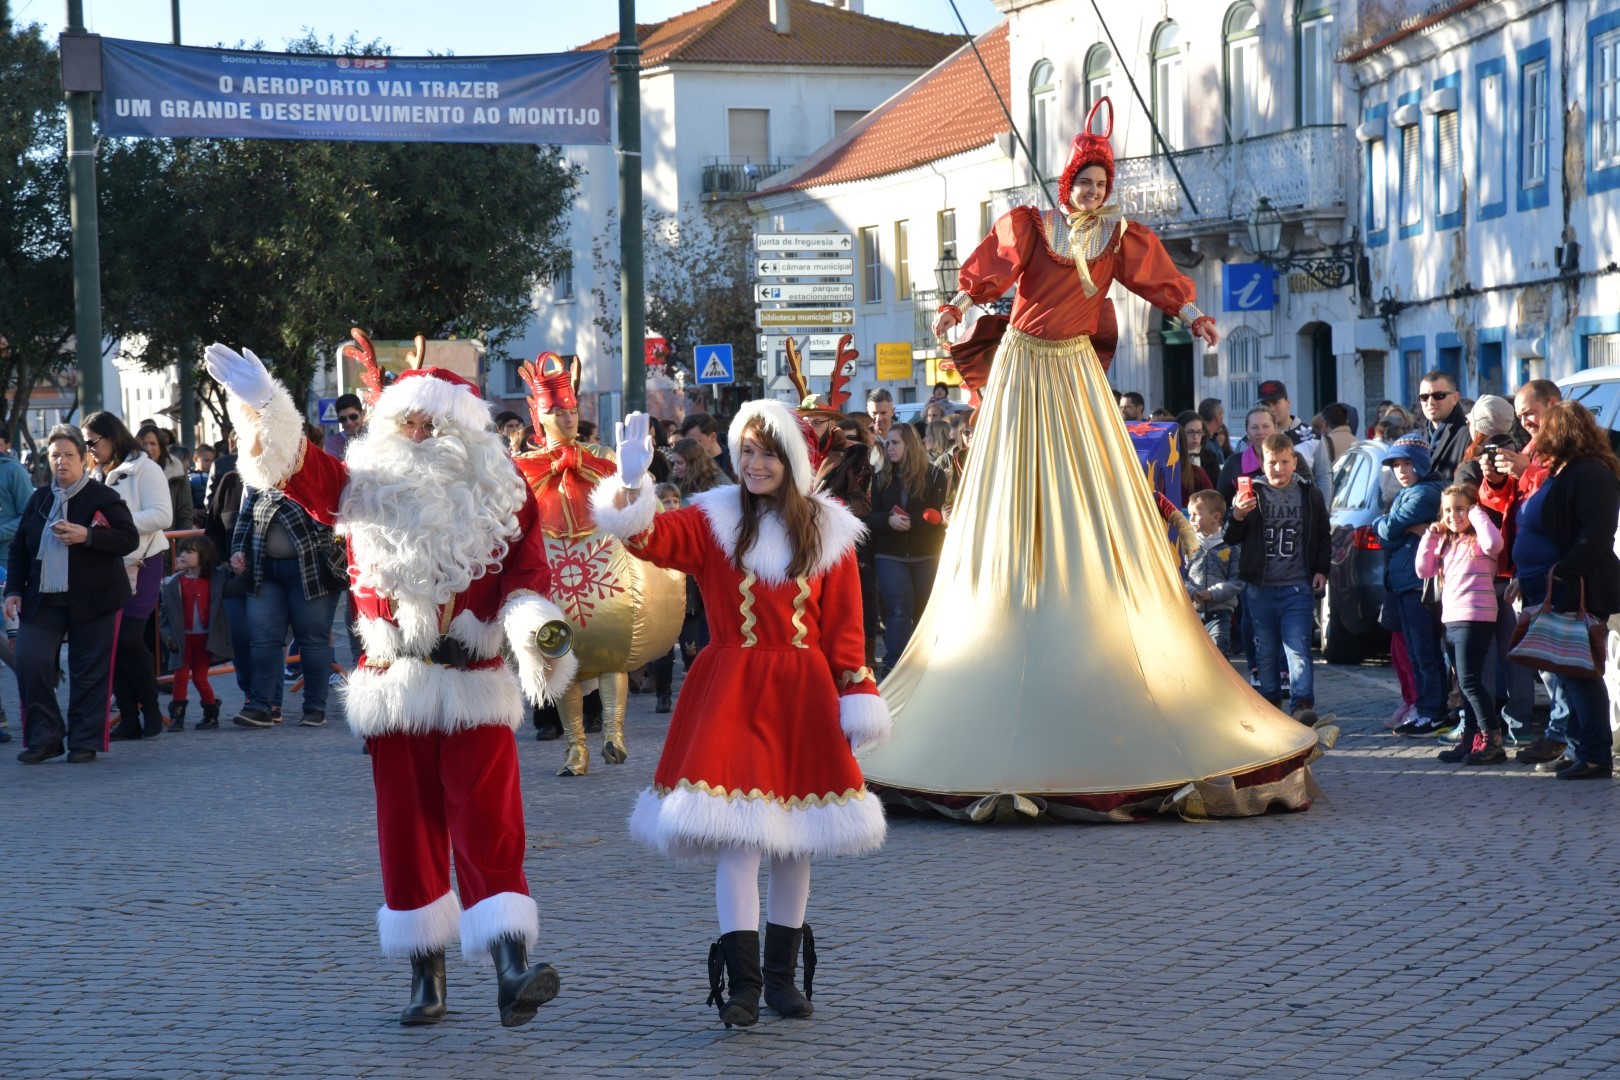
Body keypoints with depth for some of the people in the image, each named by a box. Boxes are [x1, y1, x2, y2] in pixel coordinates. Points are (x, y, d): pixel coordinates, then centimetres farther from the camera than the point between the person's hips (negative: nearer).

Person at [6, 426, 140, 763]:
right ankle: (43, 737, 1)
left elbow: (129, 539, -11)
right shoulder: (39, 500, 14)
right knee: (30, 663, -9)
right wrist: (14, 589, 6)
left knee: (89, 672, -1)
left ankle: (84, 741, 9)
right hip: (43, 599, 4)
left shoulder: (103, 497, -1)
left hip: (92, 601, -4)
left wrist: (87, 536, -22)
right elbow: (18, 549, 18)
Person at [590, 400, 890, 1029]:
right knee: (737, 834, -12)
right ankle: (741, 983, -11)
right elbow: (651, 539, -15)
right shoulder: (714, 521, 3)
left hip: (802, 695, 2)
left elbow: (844, 624, 6)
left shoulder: (828, 531, 6)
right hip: (731, 693, -2)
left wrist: (855, 695, 1)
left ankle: (781, 976, 19)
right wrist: (631, 482, -32)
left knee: (795, 838, 7)